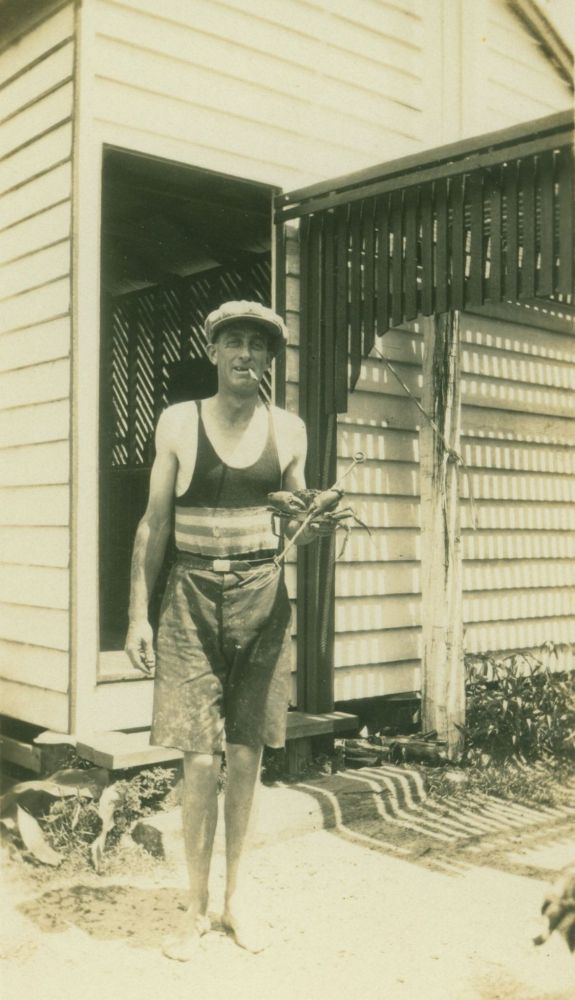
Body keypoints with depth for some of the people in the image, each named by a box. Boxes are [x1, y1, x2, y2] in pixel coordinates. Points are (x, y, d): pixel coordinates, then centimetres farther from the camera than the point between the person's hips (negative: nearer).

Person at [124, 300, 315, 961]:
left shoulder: (288, 429, 7)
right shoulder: (179, 423, 1)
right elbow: (154, 523, 3)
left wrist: (311, 525, -9)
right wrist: (138, 613, -1)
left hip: (262, 595, 2)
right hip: (194, 594, -2)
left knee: (247, 754, 9)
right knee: (200, 760, -3)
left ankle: (236, 895, 26)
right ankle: (197, 908, 17)